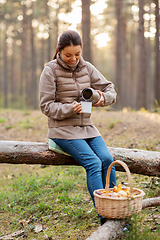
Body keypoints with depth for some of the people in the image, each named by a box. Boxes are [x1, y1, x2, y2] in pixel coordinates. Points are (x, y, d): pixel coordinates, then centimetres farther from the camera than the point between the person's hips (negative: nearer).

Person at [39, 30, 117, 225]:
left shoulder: (87, 68, 7)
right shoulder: (50, 71, -6)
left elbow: (110, 89, 8)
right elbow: (46, 106, -8)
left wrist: (104, 97, -16)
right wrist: (70, 109, -24)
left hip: (86, 127, 5)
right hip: (63, 129, -4)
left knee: (107, 159, -19)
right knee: (93, 163, -23)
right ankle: (104, 216, -21)